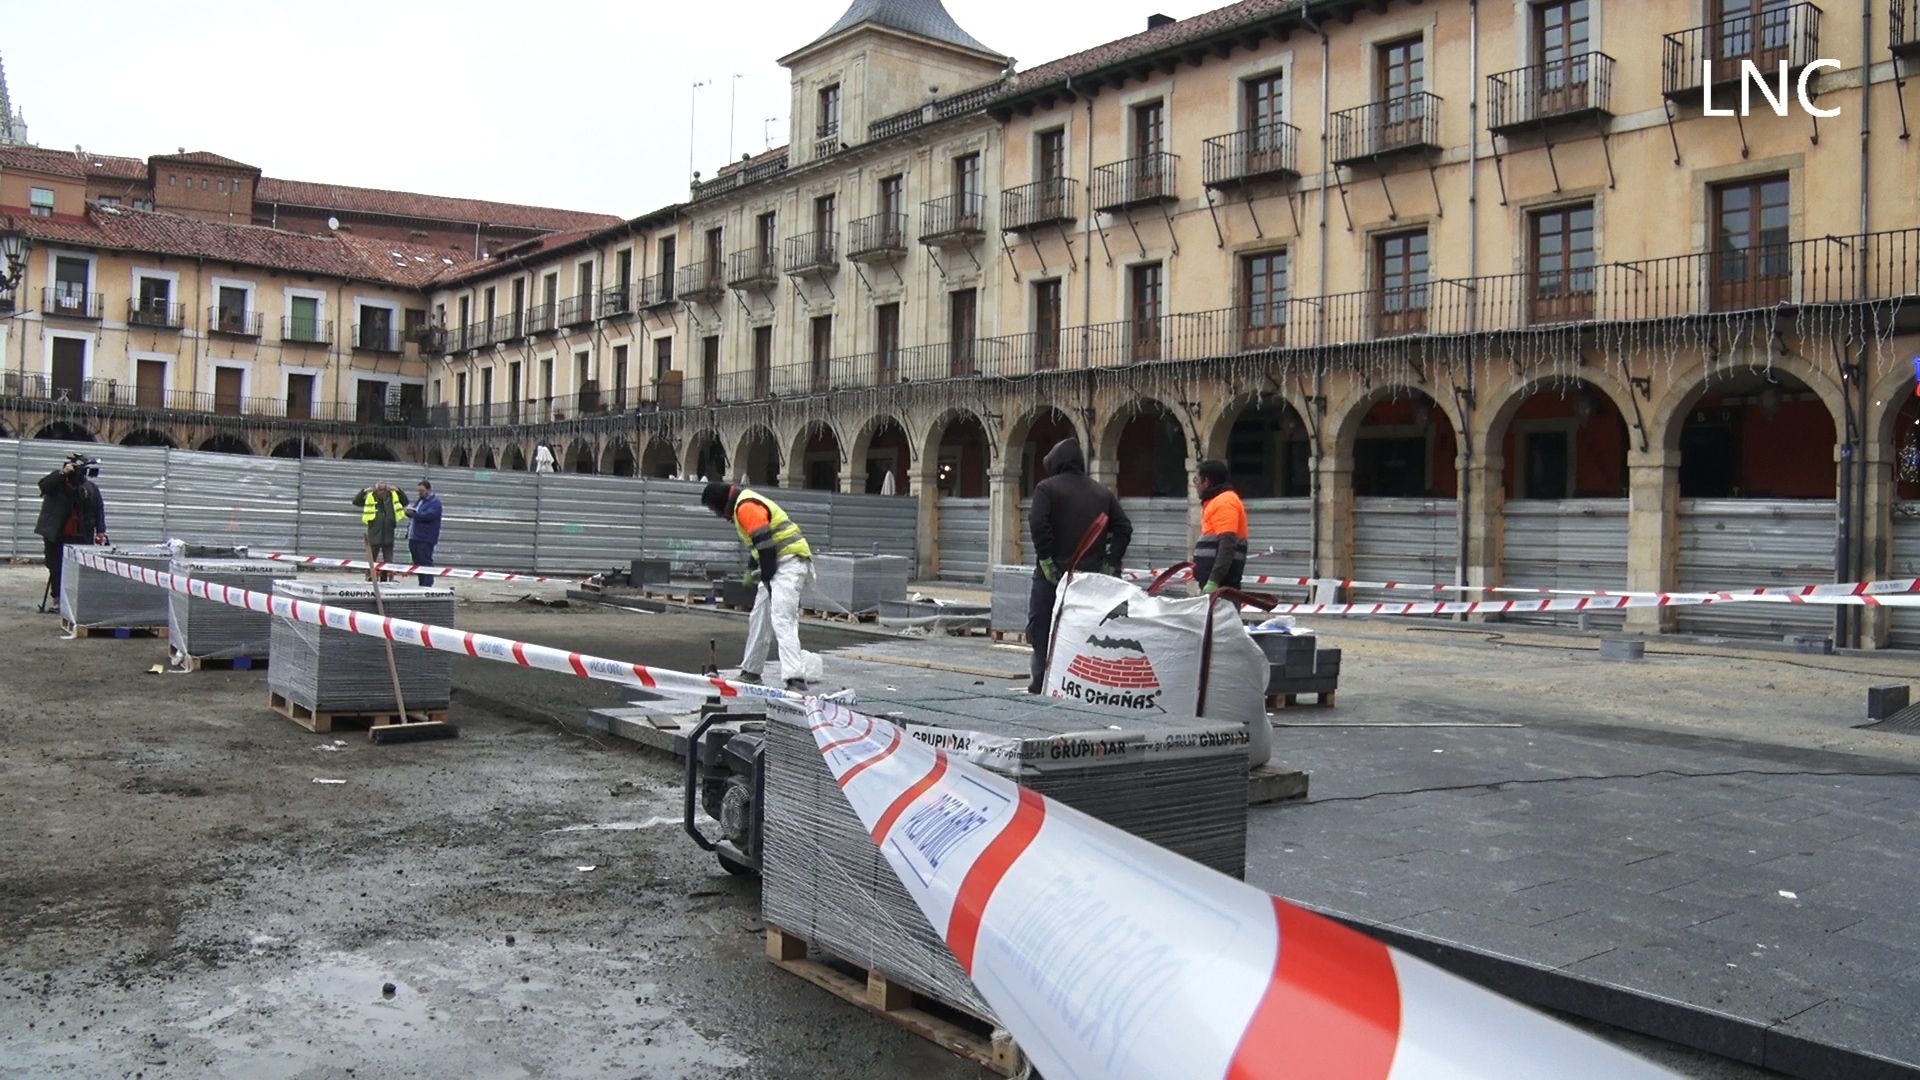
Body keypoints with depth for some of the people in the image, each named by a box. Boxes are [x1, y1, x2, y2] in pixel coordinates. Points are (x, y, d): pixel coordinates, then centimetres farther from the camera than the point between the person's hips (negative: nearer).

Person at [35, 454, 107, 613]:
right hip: (56, 536, 0)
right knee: (56, 568, 5)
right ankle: (57, 599, 14)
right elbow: (43, 484, -22)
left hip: (81, 537, 0)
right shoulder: (58, 482, 0)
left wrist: (100, 531, -1)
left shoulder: (91, 488, 4)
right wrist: (61, 473, -27)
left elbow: (99, 510, 6)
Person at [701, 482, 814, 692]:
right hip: (778, 564, 11)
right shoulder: (742, 506, 21)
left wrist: (767, 578, -18)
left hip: (789, 563, -11)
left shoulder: (746, 507, -13)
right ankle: (750, 672, 29)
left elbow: (765, 542, -21)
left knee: (782, 621, -20)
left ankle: (795, 680, -27)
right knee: (758, 619, 17)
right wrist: (751, 569, 19)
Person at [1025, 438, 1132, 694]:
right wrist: (1111, 563, 6)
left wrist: (1045, 559, -13)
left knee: (1040, 628, 3)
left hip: (1053, 574, -4)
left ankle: (1042, 682, -2)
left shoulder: (1047, 488, -3)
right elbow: (1124, 527, 7)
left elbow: (1038, 525, -18)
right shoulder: (1102, 492, 13)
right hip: (1091, 575, 5)